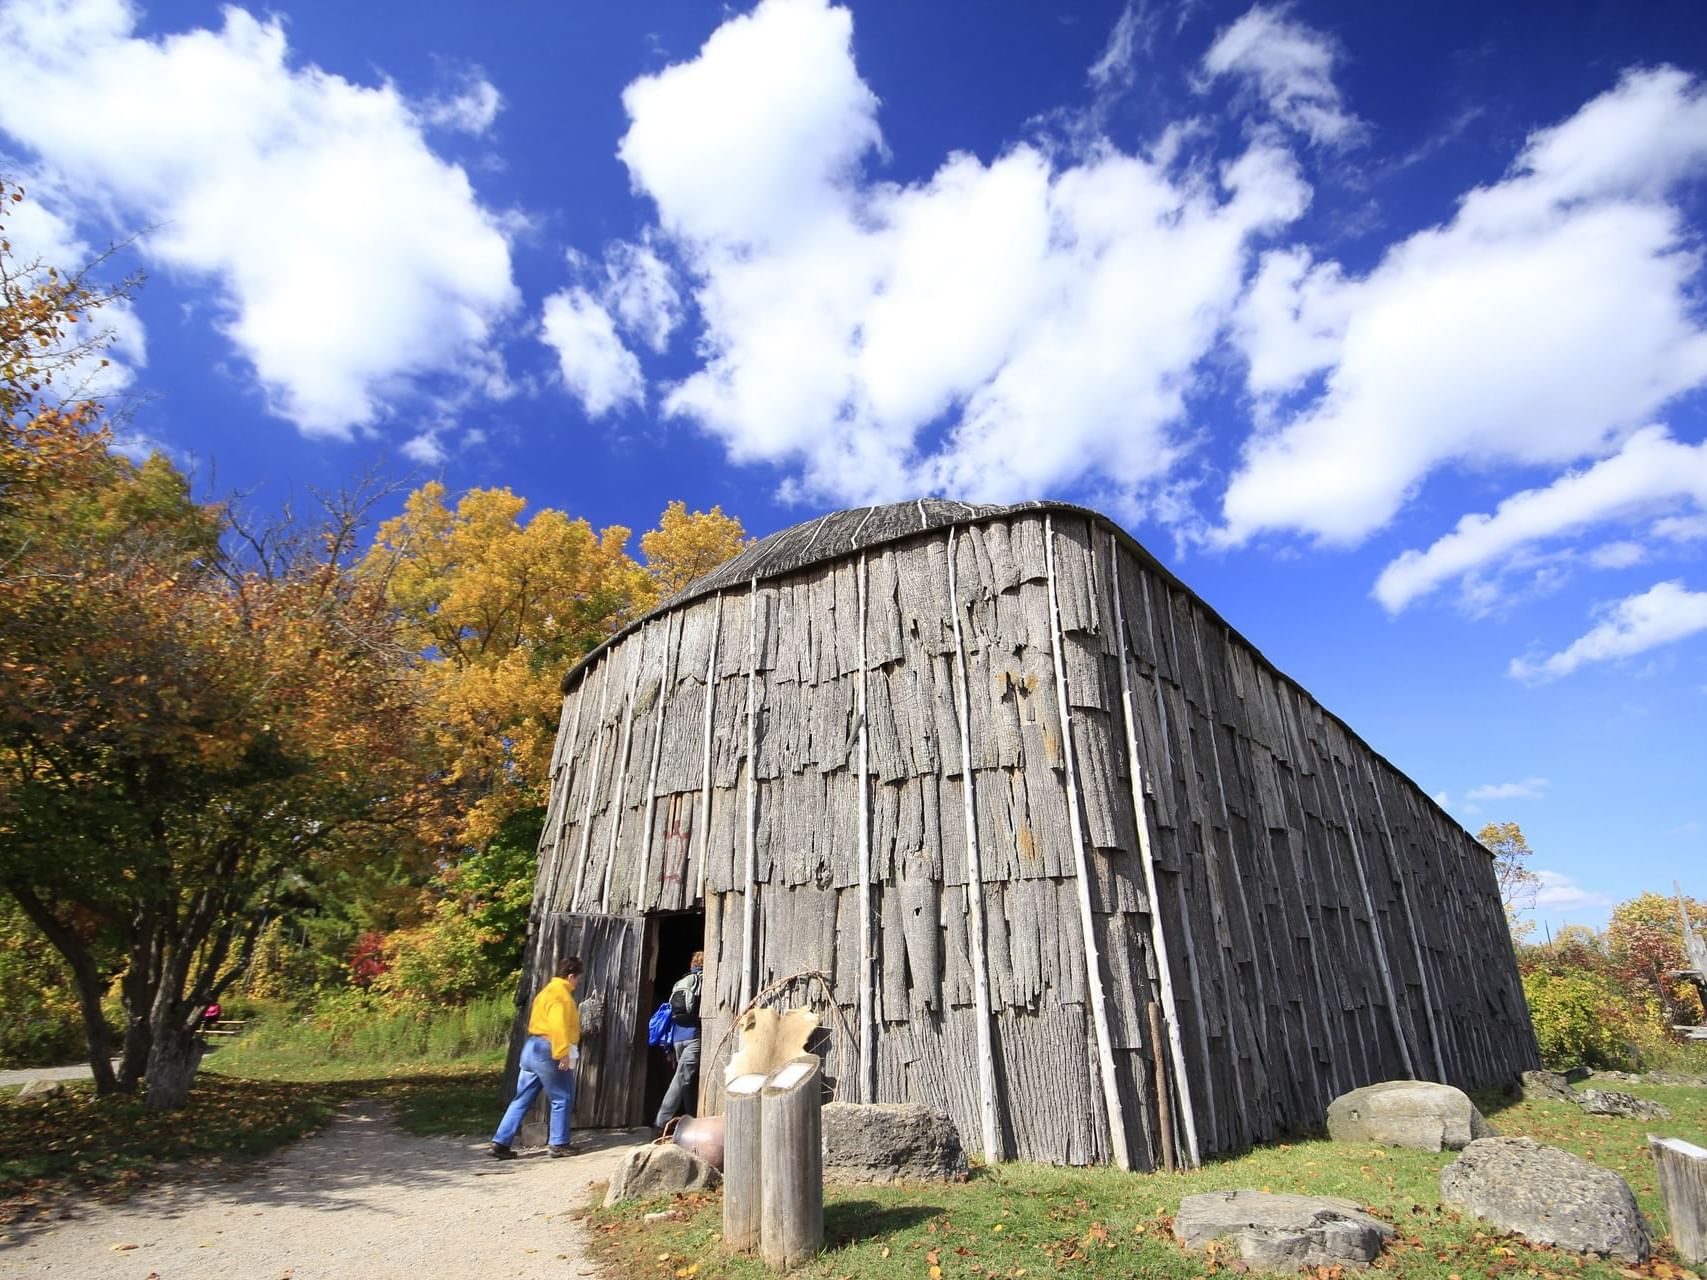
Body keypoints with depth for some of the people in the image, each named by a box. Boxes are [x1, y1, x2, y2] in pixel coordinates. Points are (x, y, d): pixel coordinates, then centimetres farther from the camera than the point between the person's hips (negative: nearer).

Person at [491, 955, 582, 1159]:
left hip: (532, 1048, 10)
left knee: (521, 1100, 12)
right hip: (548, 1051, -10)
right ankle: (558, 1144, 8)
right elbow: (558, 1026, -26)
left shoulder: (547, 991, 18)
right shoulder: (561, 994, -14)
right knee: (562, 1099, 3)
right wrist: (563, 1053, -27)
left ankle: (500, 1143, 11)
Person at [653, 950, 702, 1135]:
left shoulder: (679, 984, 19)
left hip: (677, 1037, 7)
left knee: (689, 1080, 15)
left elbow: (671, 1013, 18)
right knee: (682, 1079, -8)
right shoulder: (705, 980, -1)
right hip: (695, 1036, -7)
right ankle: (661, 1123, -13)